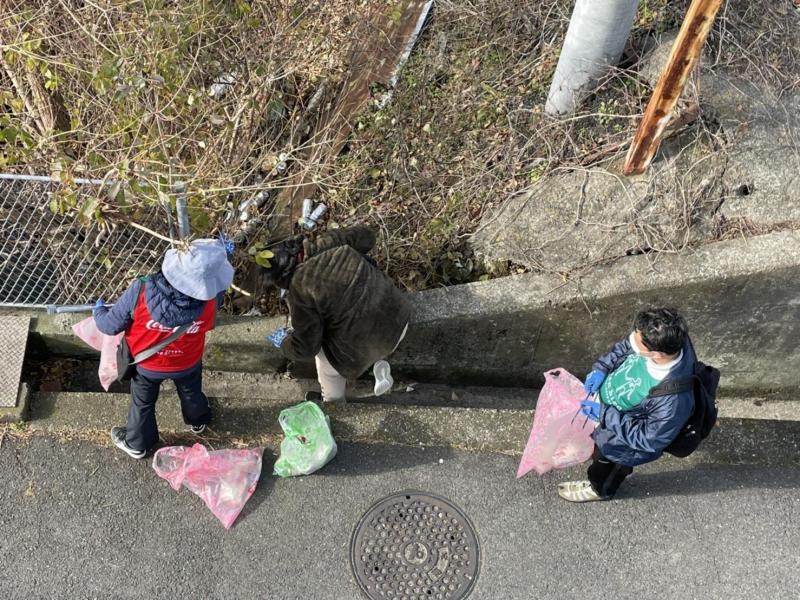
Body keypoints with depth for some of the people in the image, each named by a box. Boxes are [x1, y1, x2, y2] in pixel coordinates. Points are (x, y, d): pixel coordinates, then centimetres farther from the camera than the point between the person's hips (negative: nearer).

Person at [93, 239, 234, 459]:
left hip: (147, 365, -1)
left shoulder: (140, 291, -39)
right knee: (191, 393, 34)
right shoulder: (210, 299, -36)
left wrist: (99, 311, 1)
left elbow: (110, 326, -23)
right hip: (187, 364, 1)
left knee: (143, 403, 29)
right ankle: (198, 421, 63)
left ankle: (137, 444, 53)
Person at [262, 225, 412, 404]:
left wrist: (284, 343, 13)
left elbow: (306, 348, -8)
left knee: (325, 357, 26)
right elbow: (366, 236, 17)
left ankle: (333, 403, 48)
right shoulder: (329, 242, -2)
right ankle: (377, 365, 20)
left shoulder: (299, 292, -16)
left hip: (368, 343, -6)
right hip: (399, 316, 6)